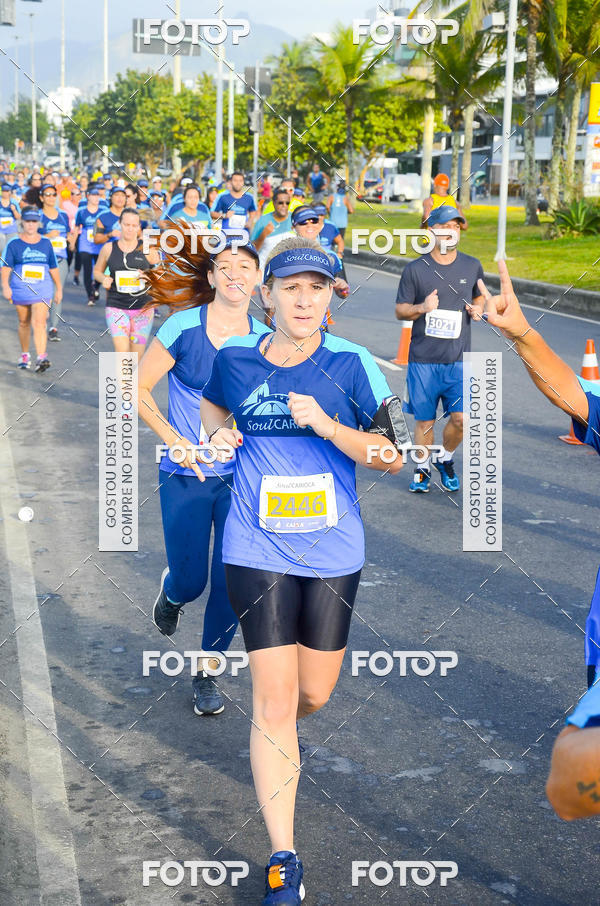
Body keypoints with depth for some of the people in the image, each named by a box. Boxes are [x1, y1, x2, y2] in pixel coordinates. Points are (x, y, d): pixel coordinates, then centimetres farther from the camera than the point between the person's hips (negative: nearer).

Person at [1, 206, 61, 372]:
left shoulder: (46, 243, 7)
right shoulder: (14, 244, 1)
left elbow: (53, 268, 15)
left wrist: (59, 288, 17)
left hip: (42, 290, 0)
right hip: (20, 290, 1)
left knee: (39, 323, -14)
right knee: (24, 323, 14)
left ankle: (41, 358, -23)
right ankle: (24, 355, 31)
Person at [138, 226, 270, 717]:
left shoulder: (265, 341, 0)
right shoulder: (183, 327, -8)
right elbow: (138, 388, -4)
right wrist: (176, 441, -13)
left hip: (242, 478, 2)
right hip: (186, 477, -2)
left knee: (231, 585, 0)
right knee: (189, 581, 3)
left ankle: (207, 674, 22)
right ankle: (172, 590, 43)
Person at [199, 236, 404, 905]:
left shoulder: (350, 364, -6)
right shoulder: (235, 358, -1)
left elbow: (393, 455, -6)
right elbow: (212, 404, 22)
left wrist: (328, 426, -21)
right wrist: (220, 433, 0)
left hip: (333, 551, 1)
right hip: (258, 549, 0)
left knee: (313, 695, 12)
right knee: (274, 701, -5)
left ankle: (277, 736, 51)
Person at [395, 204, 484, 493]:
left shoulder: (472, 266, 7)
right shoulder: (415, 269, -1)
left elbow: (479, 297, 23)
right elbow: (400, 311, 3)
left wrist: (477, 309, 0)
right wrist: (422, 308, -17)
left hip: (459, 360, 2)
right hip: (423, 360, -1)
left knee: (461, 418, -7)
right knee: (424, 420, 5)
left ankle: (445, 458, 22)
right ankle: (423, 469, 27)